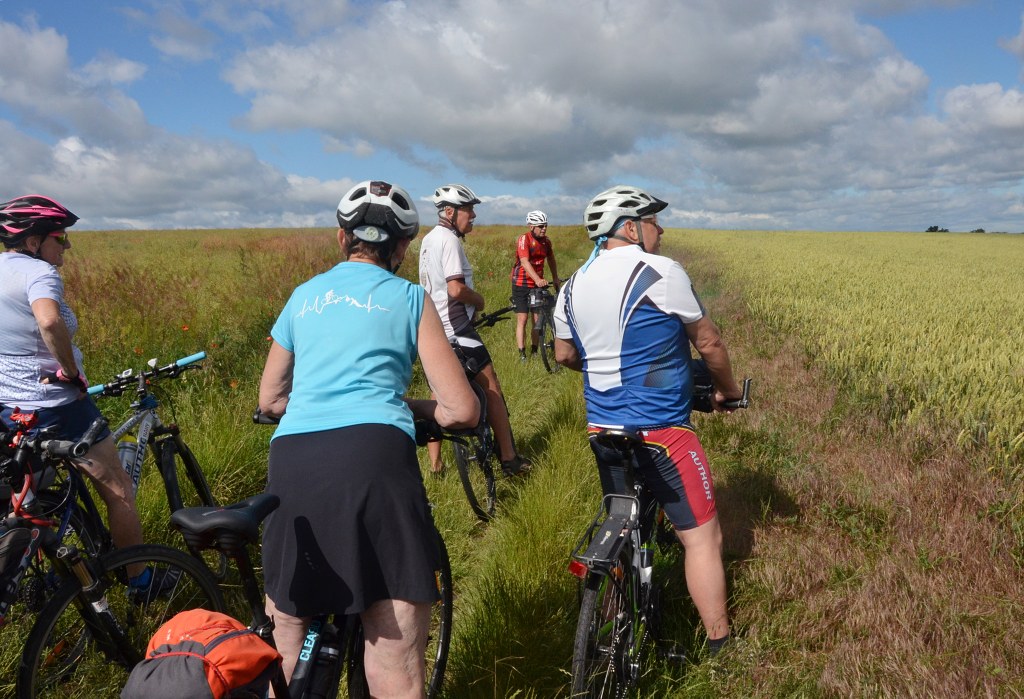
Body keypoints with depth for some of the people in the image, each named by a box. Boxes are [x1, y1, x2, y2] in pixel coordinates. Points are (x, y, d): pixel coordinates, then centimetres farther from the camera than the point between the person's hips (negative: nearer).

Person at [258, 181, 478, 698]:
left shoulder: (304, 296, 22)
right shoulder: (409, 298, 12)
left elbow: (269, 400, 32)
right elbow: (463, 412, 8)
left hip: (290, 460, 4)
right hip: (373, 455, -4)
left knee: (286, 642, 22)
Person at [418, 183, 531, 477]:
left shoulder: (429, 239, 15)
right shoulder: (449, 240, -15)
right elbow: (456, 289, -24)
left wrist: (471, 303, 20)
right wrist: (479, 299, -6)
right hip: (455, 331, -9)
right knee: (491, 388, -1)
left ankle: (435, 464, 18)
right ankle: (509, 459, 3)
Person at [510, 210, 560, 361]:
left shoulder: (546, 241, 2)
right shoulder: (524, 239, -16)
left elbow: (551, 260, 19)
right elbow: (525, 262, -28)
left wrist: (556, 279, 18)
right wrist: (537, 279, -41)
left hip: (539, 283, 5)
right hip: (522, 284, -5)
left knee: (537, 319, 5)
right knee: (522, 319, -4)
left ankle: (534, 351, 16)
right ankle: (522, 354, -1)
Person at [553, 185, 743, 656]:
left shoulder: (573, 286, 7)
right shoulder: (661, 274, -13)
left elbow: (564, 355, 17)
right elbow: (708, 342, -4)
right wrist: (729, 389, 13)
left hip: (603, 429, 7)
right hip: (659, 430, -7)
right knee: (702, 537, 6)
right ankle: (719, 646, 15)